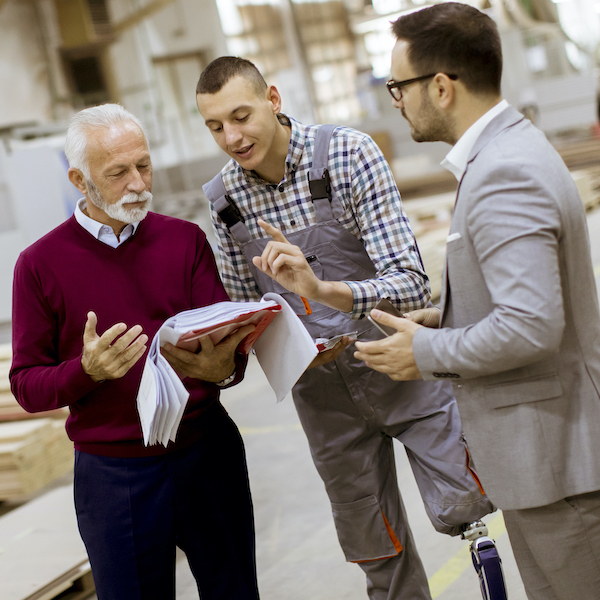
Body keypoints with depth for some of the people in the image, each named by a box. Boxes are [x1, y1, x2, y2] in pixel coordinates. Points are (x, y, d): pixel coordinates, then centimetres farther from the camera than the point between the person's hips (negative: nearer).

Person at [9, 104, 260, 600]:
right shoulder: (41, 264, -3)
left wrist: (222, 368, -25)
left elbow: (230, 341, -1)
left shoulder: (185, 240, 3)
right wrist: (87, 370, -22)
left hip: (208, 454, 2)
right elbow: (26, 385, -3)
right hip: (114, 475, -2)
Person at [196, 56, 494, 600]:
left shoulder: (348, 153, -16)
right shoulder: (223, 199, -4)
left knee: (460, 512, -7)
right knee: (374, 546, 12)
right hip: (322, 388, 3)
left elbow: (411, 285, -22)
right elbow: (246, 307, 8)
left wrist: (322, 288, -38)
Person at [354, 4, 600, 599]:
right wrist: (448, 318, 9)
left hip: (550, 454, -10)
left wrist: (429, 352, -16)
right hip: (537, 445, 10)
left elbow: (531, 326, -30)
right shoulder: (511, 148, 10)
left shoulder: (504, 176, -24)